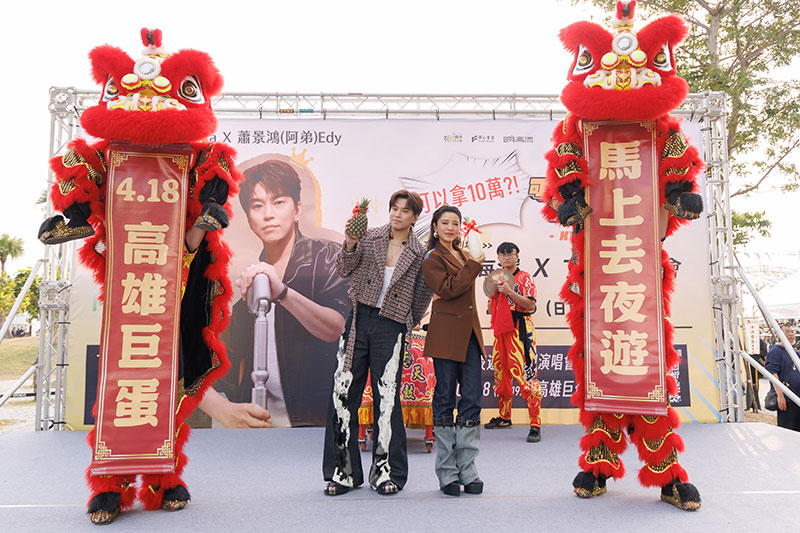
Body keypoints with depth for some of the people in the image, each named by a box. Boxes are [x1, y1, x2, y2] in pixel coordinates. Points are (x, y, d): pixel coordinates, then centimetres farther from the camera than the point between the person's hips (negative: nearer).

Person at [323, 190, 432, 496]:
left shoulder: (419, 254, 5)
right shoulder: (370, 237, 6)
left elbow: (423, 293, 15)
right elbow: (344, 270, -1)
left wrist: (411, 322, 13)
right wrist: (349, 246, -17)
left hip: (391, 328, -1)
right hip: (359, 321, 2)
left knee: (387, 398, -1)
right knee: (344, 392, 2)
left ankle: (387, 472, 15)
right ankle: (344, 471, 15)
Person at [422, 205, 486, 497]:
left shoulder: (461, 254, 19)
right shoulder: (432, 259, -3)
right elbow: (447, 289, -18)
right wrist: (474, 264, -12)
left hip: (469, 333, 7)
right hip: (446, 333, -7)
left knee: (472, 399, 3)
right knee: (445, 399, -1)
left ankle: (467, 469, 13)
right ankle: (447, 472, 9)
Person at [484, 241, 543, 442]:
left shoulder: (524, 278, -2)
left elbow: (531, 305, -13)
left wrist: (509, 291, -19)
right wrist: (493, 294, 3)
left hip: (520, 329, -7)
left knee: (525, 374, -13)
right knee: (501, 374, 12)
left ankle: (535, 425, -12)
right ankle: (504, 417, 27)